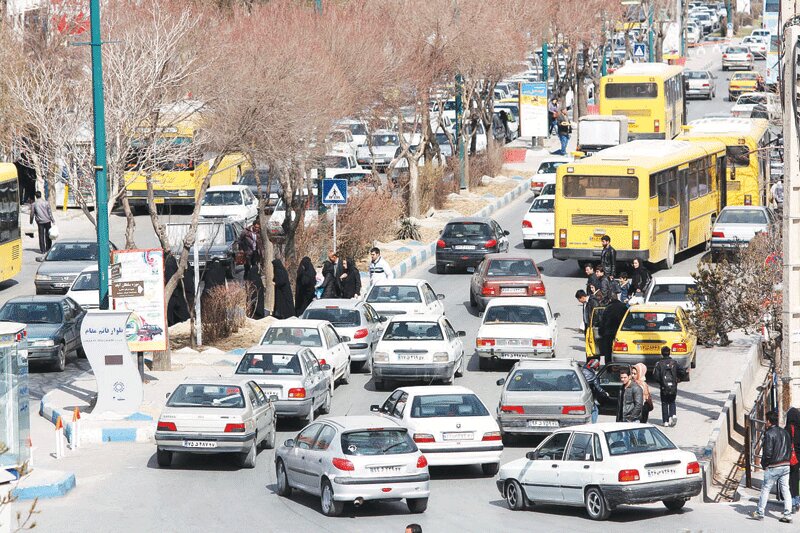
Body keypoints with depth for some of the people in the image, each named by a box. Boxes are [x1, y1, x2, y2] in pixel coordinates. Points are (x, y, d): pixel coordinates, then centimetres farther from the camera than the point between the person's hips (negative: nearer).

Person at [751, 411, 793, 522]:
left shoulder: (769, 434, -14)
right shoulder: (785, 432, 9)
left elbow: (768, 452, -17)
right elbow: (790, 449, 13)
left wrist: (764, 464, -3)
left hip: (773, 467, -6)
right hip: (786, 465, 6)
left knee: (765, 489, 6)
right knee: (785, 490, 7)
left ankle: (760, 513, 12)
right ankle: (787, 514, 3)